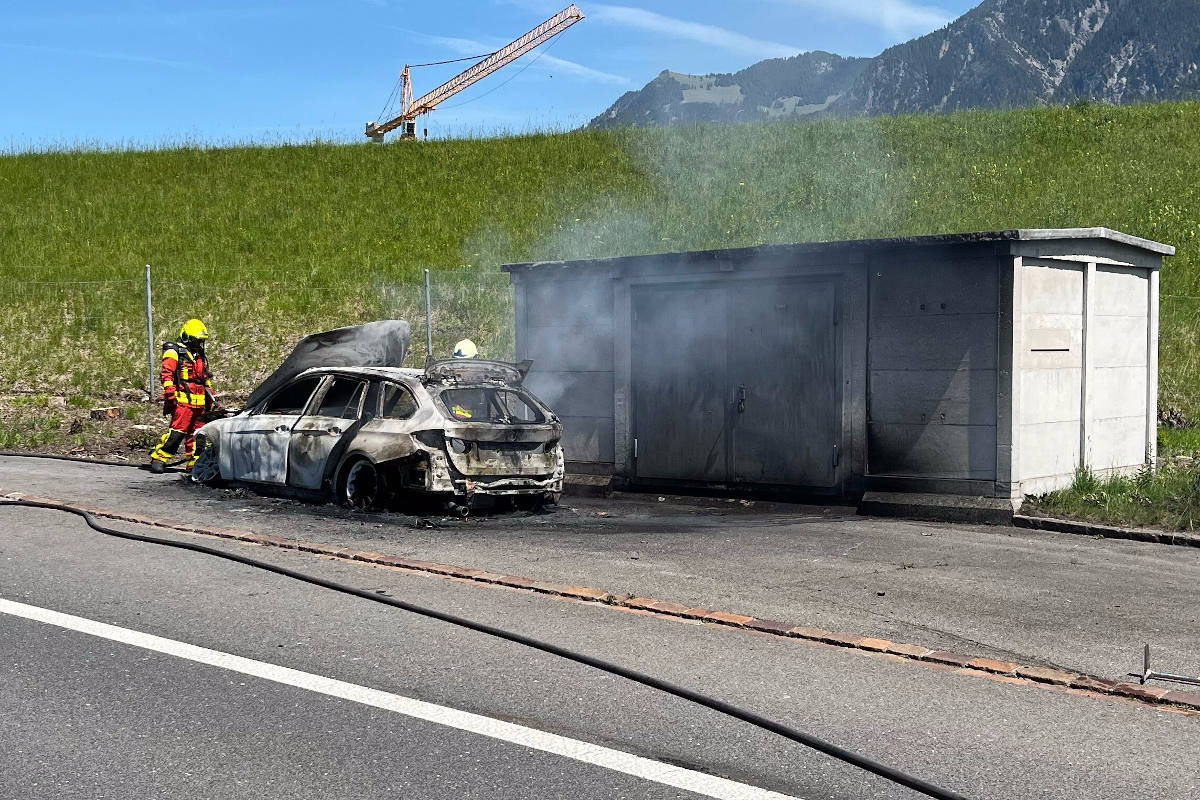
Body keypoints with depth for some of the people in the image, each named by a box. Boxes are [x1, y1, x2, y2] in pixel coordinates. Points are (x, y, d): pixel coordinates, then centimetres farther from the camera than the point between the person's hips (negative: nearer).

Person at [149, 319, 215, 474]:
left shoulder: (201, 357, 24)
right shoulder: (174, 353, -2)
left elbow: (206, 379, 31)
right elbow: (166, 374, -10)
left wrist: (211, 397, 27)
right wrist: (169, 394, -19)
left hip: (199, 403, 8)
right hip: (182, 401, -8)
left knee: (196, 433, 8)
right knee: (177, 432, -14)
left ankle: (194, 463, 13)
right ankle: (158, 459, -9)